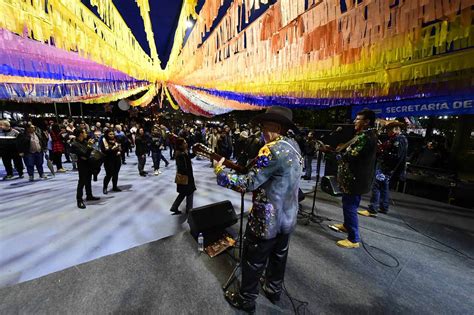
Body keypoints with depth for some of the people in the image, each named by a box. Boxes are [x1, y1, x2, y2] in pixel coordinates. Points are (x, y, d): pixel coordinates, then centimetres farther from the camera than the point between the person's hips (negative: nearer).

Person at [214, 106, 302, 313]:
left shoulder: (273, 149, -26)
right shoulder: (294, 146, 2)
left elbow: (249, 184, -25)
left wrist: (220, 172, -14)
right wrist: (251, 169, 2)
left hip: (267, 220, -8)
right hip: (288, 217, 9)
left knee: (254, 261, 14)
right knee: (279, 256, 27)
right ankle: (274, 290, 49)